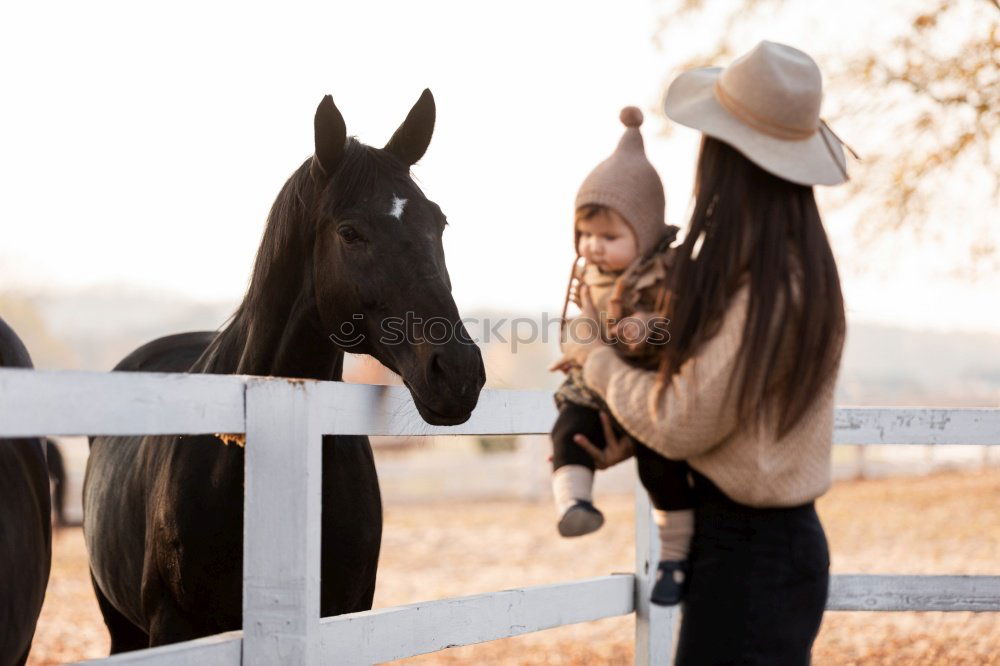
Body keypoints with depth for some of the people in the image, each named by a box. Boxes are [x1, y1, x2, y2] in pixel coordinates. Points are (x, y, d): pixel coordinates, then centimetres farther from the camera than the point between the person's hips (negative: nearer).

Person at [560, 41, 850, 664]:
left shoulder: (771, 293, -23)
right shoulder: (792, 265, 6)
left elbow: (681, 424, -19)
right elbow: (710, 389, 15)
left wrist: (596, 360, -3)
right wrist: (621, 442, 3)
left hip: (752, 553, -9)